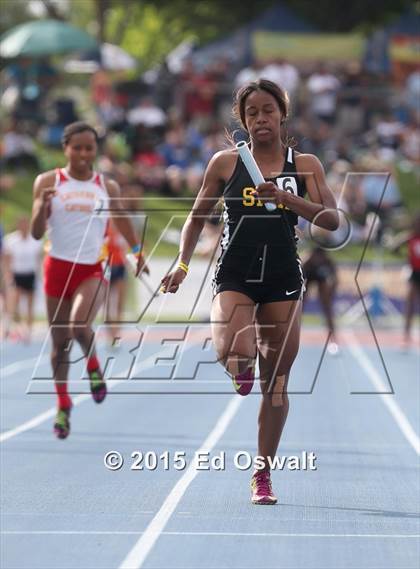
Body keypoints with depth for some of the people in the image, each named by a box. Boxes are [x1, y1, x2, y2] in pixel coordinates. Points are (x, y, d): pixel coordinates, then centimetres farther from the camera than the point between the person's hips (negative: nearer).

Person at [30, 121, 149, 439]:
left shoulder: (108, 187, 5)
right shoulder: (48, 182, 0)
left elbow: (121, 220, 23)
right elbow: (37, 233, -4)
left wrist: (138, 252, 25)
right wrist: (43, 206, -21)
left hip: (92, 271, -1)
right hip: (58, 268, 1)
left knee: (79, 327, -27)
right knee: (60, 342, 7)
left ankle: (93, 365, 5)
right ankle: (63, 405, 25)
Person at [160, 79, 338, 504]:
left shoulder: (304, 165, 4)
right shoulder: (225, 163, 3)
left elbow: (332, 219, -6)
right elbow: (197, 215, 12)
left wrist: (287, 198, -20)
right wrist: (183, 263, 0)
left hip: (283, 281, 1)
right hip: (235, 275, -1)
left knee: (275, 384, 3)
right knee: (236, 352, -29)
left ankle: (263, 475, 16)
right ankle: (240, 368, 11)